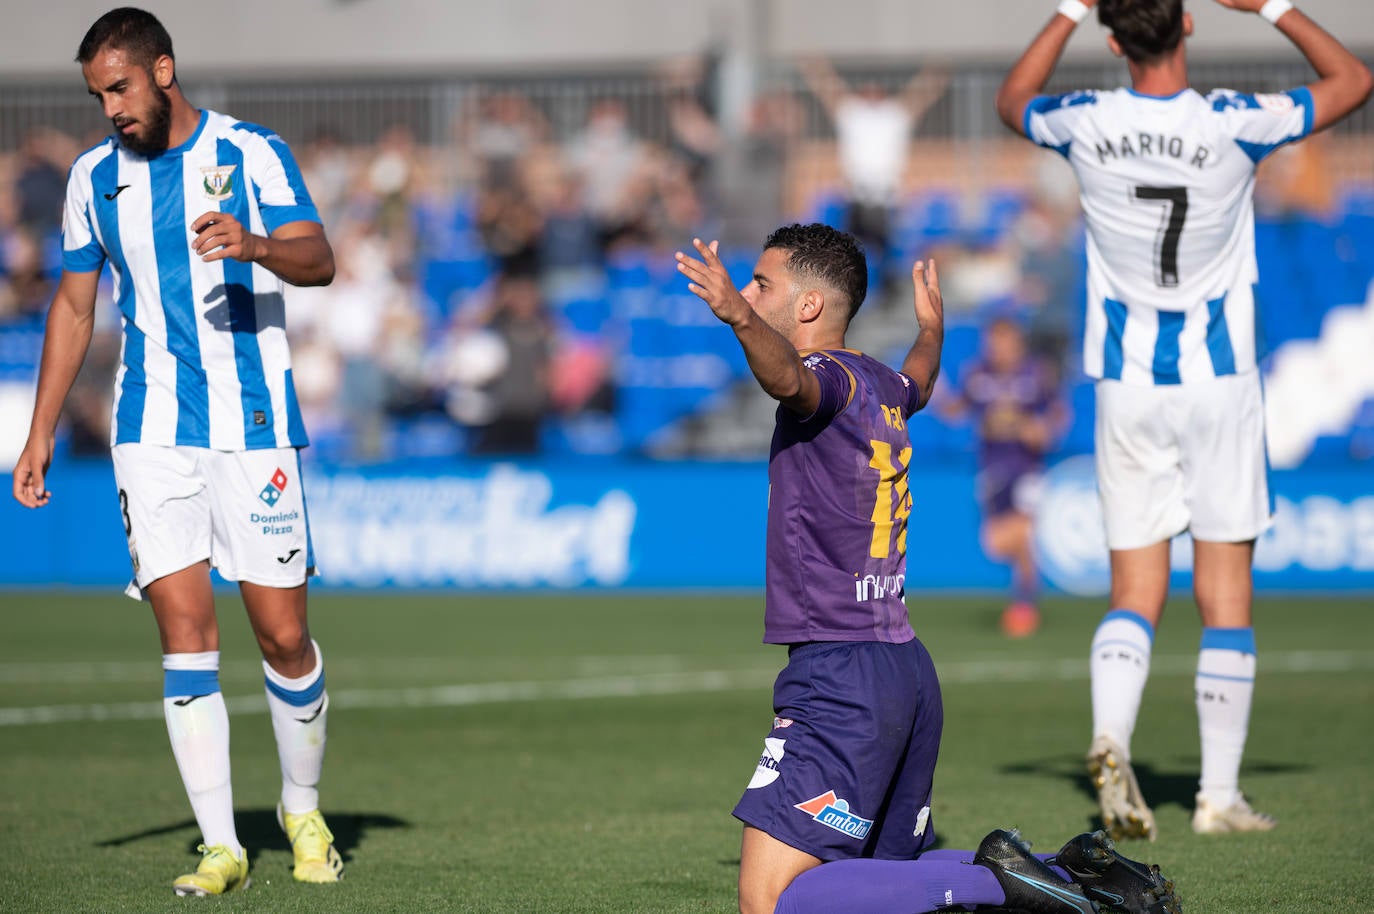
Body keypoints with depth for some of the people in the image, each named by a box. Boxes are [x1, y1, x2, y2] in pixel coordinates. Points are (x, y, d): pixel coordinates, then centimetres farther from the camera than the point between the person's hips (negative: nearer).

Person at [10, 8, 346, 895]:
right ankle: (222, 846, -6)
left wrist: (255, 246, -35)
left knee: (282, 631, -3)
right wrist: (41, 435, 14)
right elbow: (74, 306, 17)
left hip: (254, 422, -2)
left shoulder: (252, 153, -3)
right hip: (153, 432, 3)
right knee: (185, 625, -8)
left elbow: (320, 262, -13)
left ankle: (304, 808, 22)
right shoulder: (94, 177, 9)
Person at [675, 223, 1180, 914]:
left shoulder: (831, 378, -10)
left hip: (839, 680, -9)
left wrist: (739, 316, -54)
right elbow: (918, 381, 42)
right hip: (907, 669, 9)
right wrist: (930, 328, 63)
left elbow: (789, 378, -36)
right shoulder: (880, 385, 16)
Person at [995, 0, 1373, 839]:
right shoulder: (1233, 125, -14)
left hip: (1126, 386, 2)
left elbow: (1012, 101, 19)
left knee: (1135, 591, 7)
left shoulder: (1086, 124, -7)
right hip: (1218, 383, -2)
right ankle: (1220, 795, 5)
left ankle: (1112, 739, -19)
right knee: (1226, 596, 4)